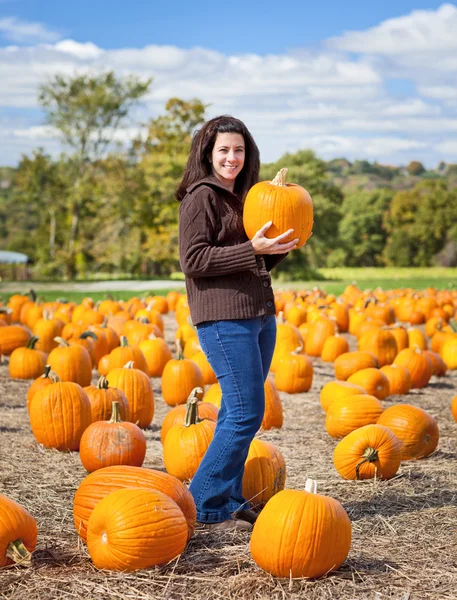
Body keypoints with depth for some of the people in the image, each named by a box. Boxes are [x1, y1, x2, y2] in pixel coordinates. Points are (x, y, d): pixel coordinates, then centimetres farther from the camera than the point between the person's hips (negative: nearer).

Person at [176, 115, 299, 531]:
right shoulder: (201, 196, -5)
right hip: (223, 318, -8)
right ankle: (205, 505, -2)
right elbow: (193, 260, -14)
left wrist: (280, 245, 3)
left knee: (238, 413, 11)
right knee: (246, 413, -11)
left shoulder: (242, 196, 19)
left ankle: (230, 500, 18)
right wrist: (252, 248, -19)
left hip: (260, 315, 8)